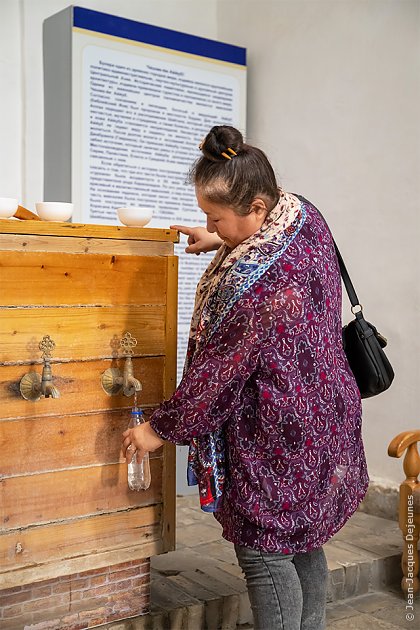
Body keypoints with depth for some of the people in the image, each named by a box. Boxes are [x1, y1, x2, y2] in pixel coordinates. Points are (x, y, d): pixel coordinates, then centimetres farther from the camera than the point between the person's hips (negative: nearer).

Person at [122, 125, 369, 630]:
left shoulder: (261, 286, -30)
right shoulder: (302, 215, -3)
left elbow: (219, 370, -21)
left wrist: (163, 427, -9)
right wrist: (221, 244, 12)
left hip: (276, 436, -10)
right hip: (320, 418, 10)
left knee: (264, 553, 5)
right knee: (302, 544, 22)